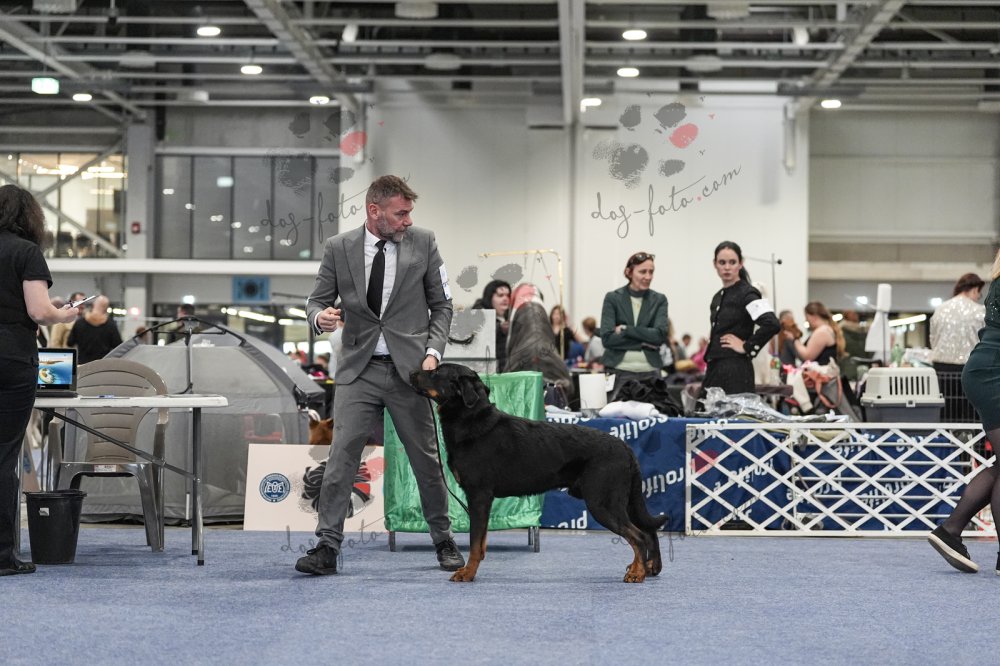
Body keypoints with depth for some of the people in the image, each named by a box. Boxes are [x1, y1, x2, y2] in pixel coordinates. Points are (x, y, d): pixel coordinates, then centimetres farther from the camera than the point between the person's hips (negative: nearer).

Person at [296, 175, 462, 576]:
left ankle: (443, 541, 23)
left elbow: (441, 305, 6)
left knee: (426, 459, 8)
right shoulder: (338, 248, 1)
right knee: (341, 456, -8)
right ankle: (327, 546, -4)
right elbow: (318, 299, 7)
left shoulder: (423, 243, 1)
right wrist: (320, 317, -17)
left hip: (409, 368, 0)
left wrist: (433, 350, -7)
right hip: (359, 369, 0)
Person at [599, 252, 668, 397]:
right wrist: (644, 341, -9)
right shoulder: (612, 298, 3)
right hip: (619, 372, -1)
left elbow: (660, 335, -6)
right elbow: (607, 338, -7)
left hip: (650, 373, 1)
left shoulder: (659, 300, 8)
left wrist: (625, 329, -9)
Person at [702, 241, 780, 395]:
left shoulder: (747, 293, -8)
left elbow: (772, 324, -22)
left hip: (735, 371, -8)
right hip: (714, 369, 8)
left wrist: (747, 347, -14)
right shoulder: (718, 297, 16)